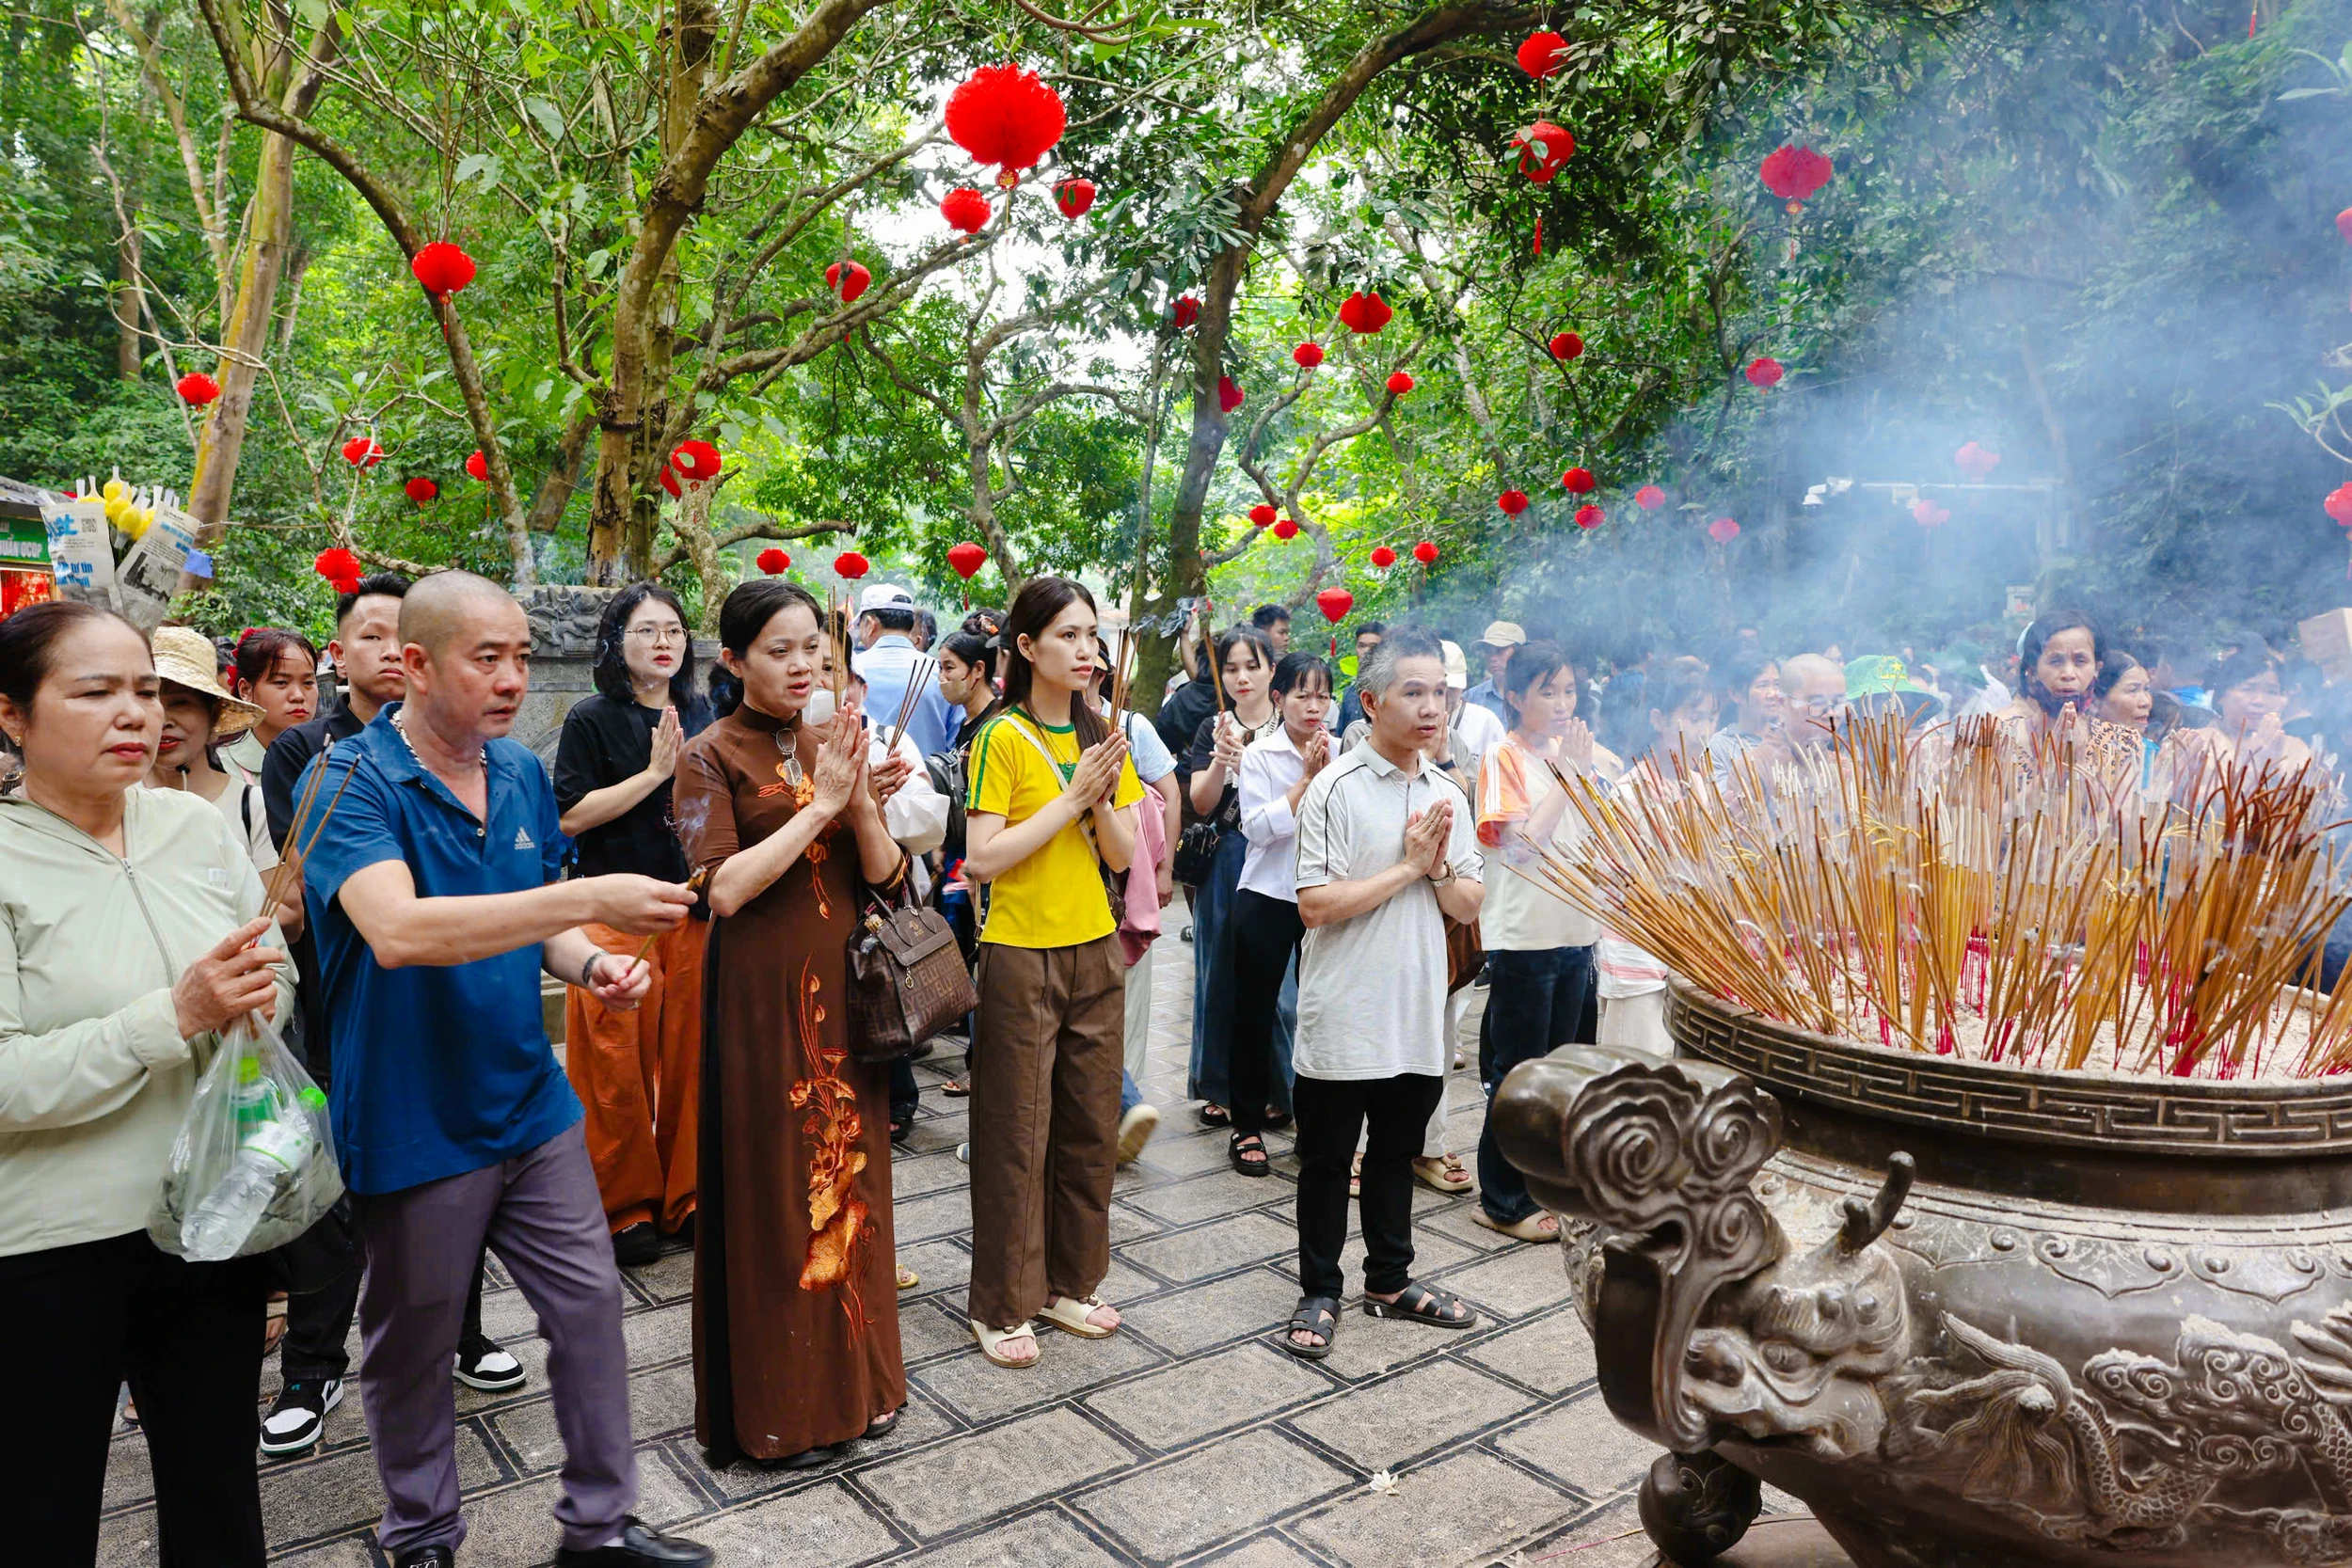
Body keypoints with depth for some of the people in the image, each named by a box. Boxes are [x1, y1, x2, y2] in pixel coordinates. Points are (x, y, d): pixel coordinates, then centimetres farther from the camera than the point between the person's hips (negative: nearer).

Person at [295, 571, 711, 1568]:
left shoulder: (522, 772, 4)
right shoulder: (351, 781, -17)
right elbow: (398, 929, -34)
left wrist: (590, 963, -7)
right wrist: (588, 901, -39)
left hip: (529, 1102, 6)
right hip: (414, 1122, -5)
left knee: (589, 1304, 11)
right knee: (414, 1343, 13)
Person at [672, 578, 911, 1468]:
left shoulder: (833, 746, 9)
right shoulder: (712, 757, -6)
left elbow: (884, 877, 3)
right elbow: (725, 887, -19)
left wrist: (861, 802, -15)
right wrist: (819, 804, -19)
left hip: (842, 994, 5)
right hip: (760, 1000, -5)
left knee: (847, 1177, 12)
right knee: (770, 1191, 3)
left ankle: (852, 1379, 29)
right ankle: (774, 1408, 20)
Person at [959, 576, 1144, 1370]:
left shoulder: (1102, 736, 9)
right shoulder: (1002, 739, -9)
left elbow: (1122, 856, 6)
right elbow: (982, 858, -17)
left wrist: (1105, 798, -12)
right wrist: (1070, 800, -17)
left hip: (1094, 950, 6)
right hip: (1021, 954, -6)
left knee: (1090, 1124, 13)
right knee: (1017, 1134, 3)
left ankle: (1070, 1282, 29)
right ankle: (1001, 1305, 17)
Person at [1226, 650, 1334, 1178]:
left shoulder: (1340, 755, 4)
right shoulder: (1259, 754, -4)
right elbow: (1258, 827, -15)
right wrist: (1306, 779, -16)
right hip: (1268, 897, -2)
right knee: (1255, 1010, 6)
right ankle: (1247, 1127, 18)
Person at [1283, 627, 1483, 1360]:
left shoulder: (1448, 795, 6)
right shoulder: (1335, 789, -12)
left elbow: (1468, 908, 8)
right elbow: (1315, 905, -18)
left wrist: (1440, 866, -12)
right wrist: (1407, 867, -16)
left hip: (1418, 1017, 6)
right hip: (1343, 1019, -5)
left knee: (1396, 1154, 20)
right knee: (1326, 1160, 9)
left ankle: (1389, 1280, 36)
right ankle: (1319, 1293, 24)